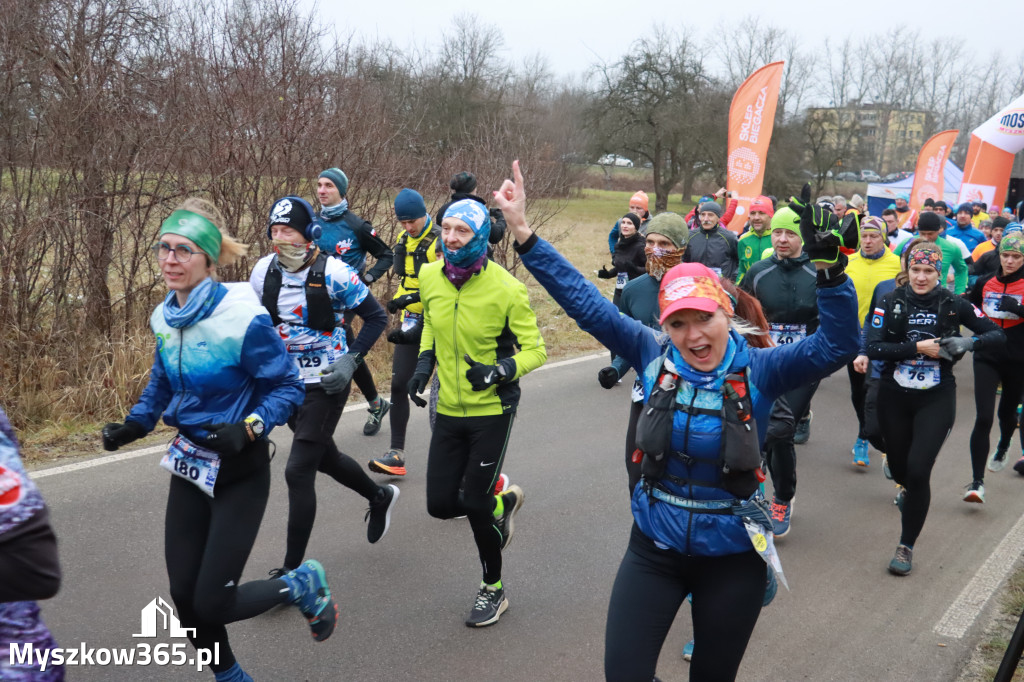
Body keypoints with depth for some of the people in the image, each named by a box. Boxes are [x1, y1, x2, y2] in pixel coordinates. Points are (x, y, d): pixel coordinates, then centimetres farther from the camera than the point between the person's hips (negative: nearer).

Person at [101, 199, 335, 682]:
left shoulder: (244, 317, -22)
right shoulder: (164, 317, -1)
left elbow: (287, 387, -15)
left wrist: (248, 428, -30)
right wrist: (135, 425, 1)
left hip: (240, 472, -6)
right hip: (190, 464, 6)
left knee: (212, 603, -5)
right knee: (183, 594, 9)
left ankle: (304, 584, 23)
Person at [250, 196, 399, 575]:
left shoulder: (333, 273, -18)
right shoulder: (264, 270, -3)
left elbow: (377, 318, -9)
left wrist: (351, 359, -19)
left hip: (326, 384, -7)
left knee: (298, 472, -8)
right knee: (324, 457, 23)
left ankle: (293, 568, 6)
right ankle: (379, 497, 50)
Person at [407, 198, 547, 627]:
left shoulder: (506, 289, -17)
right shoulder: (430, 277, -3)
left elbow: (534, 350, -10)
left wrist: (500, 371, -28)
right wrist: (424, 362, 2)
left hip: (492, 410, -5)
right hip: (449, 410, 5)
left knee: (475, 503, -3)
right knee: (440, 504, 4)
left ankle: (493, 589, 23)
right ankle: (503, 501, 38)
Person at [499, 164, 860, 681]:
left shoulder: (758, 369, -11)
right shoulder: (653, 356, -8)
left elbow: (836, 346, -23)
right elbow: (583, 301, -9)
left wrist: (829, 265, -36)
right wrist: (523, 232, -13)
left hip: (732, 557, -1)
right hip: (654, 548, 1)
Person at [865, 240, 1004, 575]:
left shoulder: (953, 305, -5)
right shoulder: (891, 302, -6)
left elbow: (996, 333, 1)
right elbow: (872, 347, -14)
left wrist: (970, 342, -19)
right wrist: (917, 348, -23)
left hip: (936, 399, -1)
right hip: (894, 397, 2)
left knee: (918, 470, -13)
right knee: (898, 466, 17)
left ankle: (907, 546, 5)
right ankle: (908, 490, 58)